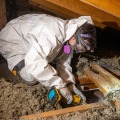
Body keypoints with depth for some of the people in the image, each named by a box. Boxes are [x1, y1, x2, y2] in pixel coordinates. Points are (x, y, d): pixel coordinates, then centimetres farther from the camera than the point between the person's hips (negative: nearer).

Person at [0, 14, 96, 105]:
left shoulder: (69, 32, -11)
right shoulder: (51, 34, -40)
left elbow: (64, 62, -4)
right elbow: (34, 63, -45)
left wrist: (70, 83, -18)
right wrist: (60, 85, -38)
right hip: (10, 41, -8)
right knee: (31, 77, -22)